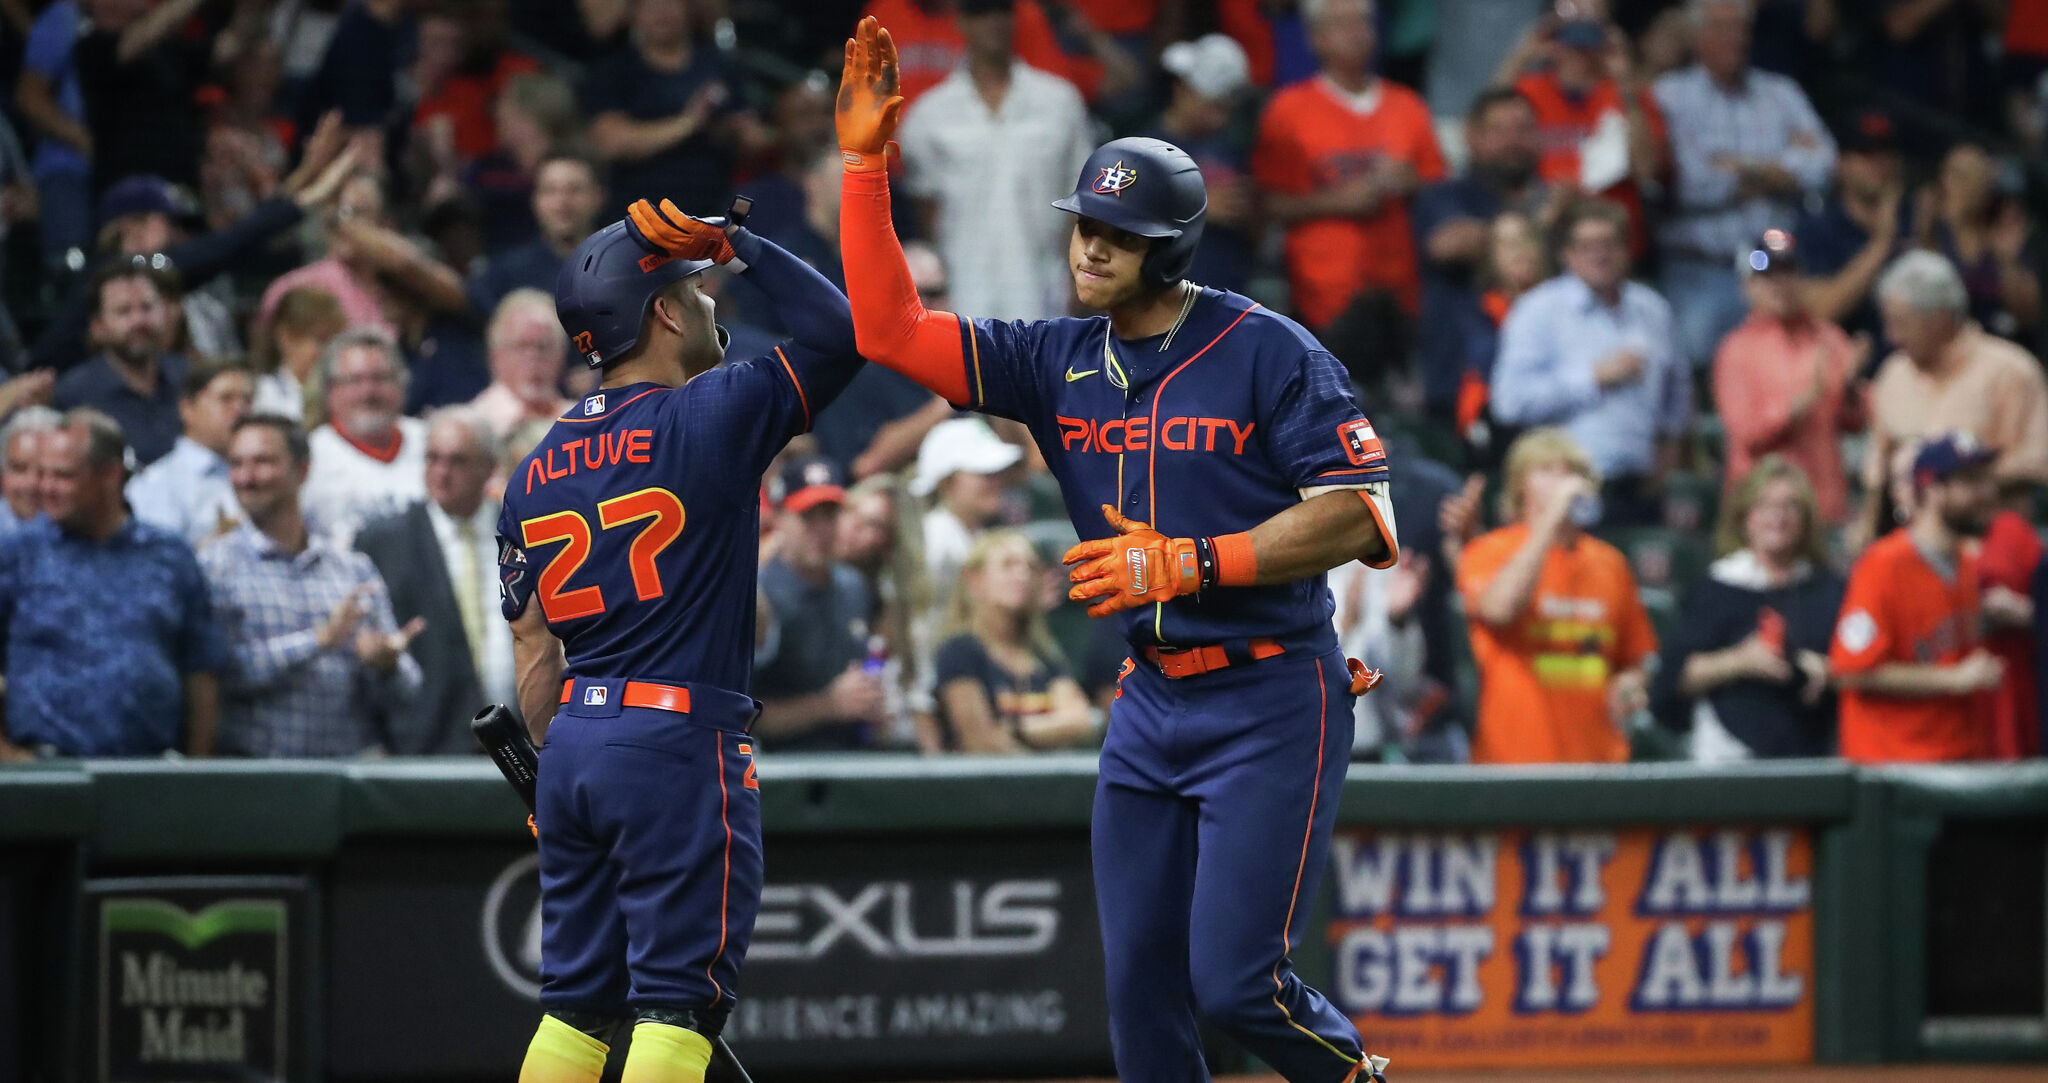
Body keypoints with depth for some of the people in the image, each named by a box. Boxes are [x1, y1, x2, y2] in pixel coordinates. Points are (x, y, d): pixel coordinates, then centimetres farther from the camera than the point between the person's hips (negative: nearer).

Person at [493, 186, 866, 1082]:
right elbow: (839, 331, -7)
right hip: (680, 743, -7)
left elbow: (532, 651, 14)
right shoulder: (708, 417, -8)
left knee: (577, 999, 11)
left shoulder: (535, 470, 12)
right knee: (680, 998, -6)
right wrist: (737, 246, 0)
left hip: (573, 744, 7)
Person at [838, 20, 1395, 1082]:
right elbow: (889, 331, 2)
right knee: (1140, 991, 5)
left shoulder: (1269, 353, -10)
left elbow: (1350, 515, -15)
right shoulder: (1056, 361, 7)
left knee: (1233, 981, -12)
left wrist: (1188, 565, -22)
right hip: (1149, 705, 6)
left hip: (1272, 704, -6)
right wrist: (863, 166, -6)